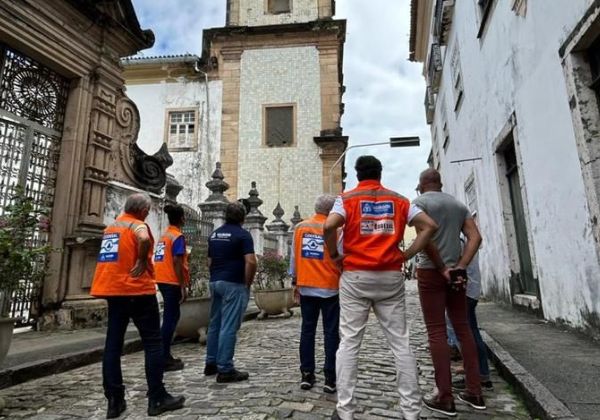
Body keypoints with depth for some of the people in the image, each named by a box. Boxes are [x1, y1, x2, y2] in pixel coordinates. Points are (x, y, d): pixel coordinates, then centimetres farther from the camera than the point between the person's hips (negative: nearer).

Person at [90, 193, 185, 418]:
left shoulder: (111, 227, 16)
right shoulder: (138, 225, -9)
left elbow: (110, 255, 22)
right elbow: (144, 240, -31)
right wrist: (142, 261, -17)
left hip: (113, 289, 8)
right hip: (136, 290, -8)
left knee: (113, 344, 10)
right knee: (153, 343, 0)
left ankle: (114, 400, 13)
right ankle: (157, 398, 4)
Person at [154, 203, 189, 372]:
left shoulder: (164, 235, 14)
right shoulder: (178, 236, -12)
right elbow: (177, 262, -19)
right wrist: (183, 286, -17)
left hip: (162, 280, 9)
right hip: (172, 282, -9)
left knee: (172, 316, 17)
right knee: (170, 318, -2)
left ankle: (165, 355, 24)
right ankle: (164, 359, 3)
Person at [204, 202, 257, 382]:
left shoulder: (214, 234, 12)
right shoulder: (243, 234, -10)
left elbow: (209, 261, 15)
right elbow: (251, 262, -19)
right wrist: (248, 283, -8)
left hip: (215, 282, 8)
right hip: (233, 284, -8)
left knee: (214, 324, 16)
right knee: (229, 327, -4)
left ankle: (211, 363, 26)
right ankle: (225, 370, 2)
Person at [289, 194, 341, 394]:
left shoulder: (300, 227, 2)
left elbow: (294, 257, 7)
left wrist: (295, 281, 16)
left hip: (306, 287, 4)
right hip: (330, 287, -3)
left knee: (307, 331, 11)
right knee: (331, 333, 5)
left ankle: (307, 375, 16)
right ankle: (330, 379, 9)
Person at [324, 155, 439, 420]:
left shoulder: (347, 198, 2)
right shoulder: (398, 200, 10)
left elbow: (329, 226, -16)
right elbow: (429, 226, 2)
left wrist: (334, 255, -3)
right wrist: (407, 254, 4)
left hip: (356, 277, -2)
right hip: (391, 277, 2)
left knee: (349, 343, 4)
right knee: (400, 344, 8)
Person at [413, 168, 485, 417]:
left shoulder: (420, 202, -3)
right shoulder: (458, 204, 15)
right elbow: (475, 237, 5)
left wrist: (441, 268, -11)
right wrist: (459, 267, -4)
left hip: (430, 272, -6)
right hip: (455, 273, 6)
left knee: (436, 331, -2)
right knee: (462, 328, 12)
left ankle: (445, 398, 2)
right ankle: (474, 393, 17)